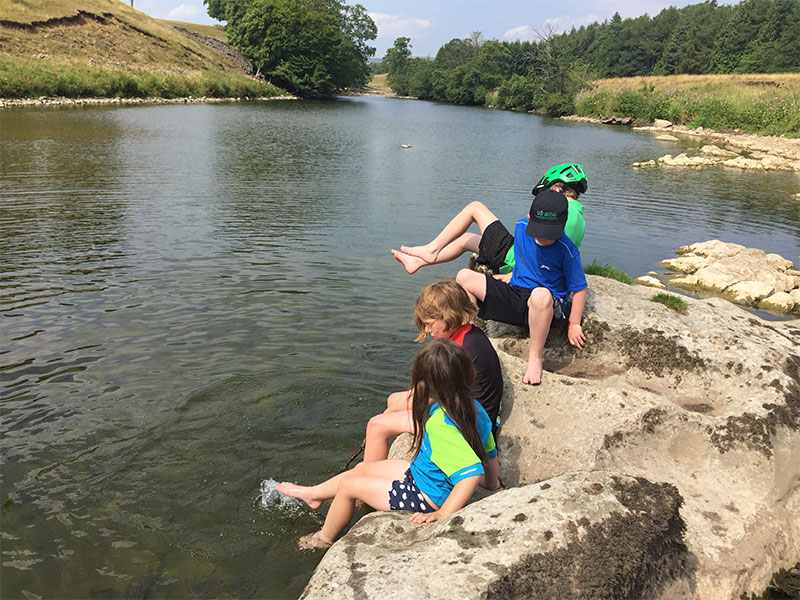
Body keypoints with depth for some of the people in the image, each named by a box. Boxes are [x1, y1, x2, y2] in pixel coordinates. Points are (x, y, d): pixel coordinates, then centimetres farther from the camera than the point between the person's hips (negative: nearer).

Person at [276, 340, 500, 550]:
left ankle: (324, 539, 34)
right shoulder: (474, 407, -12)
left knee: (348, 485, 6)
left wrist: (443, 514, -35)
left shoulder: (440, 425, -38)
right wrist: (492, 483, 18)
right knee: (362, 468, 19)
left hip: (428, 498, -9)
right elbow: (490, 452, 0)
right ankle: (314, 493, 44)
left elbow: (472, 472, -44)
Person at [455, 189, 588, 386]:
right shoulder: (521, 227, -2)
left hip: (543, 306, -5)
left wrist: (574, 324, -8)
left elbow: (579, 288, -9)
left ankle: (535, 357, -25)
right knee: (464, 276, -8)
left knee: (540, 295, -45)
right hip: (514, 293, 6)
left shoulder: (566, 249, -17)